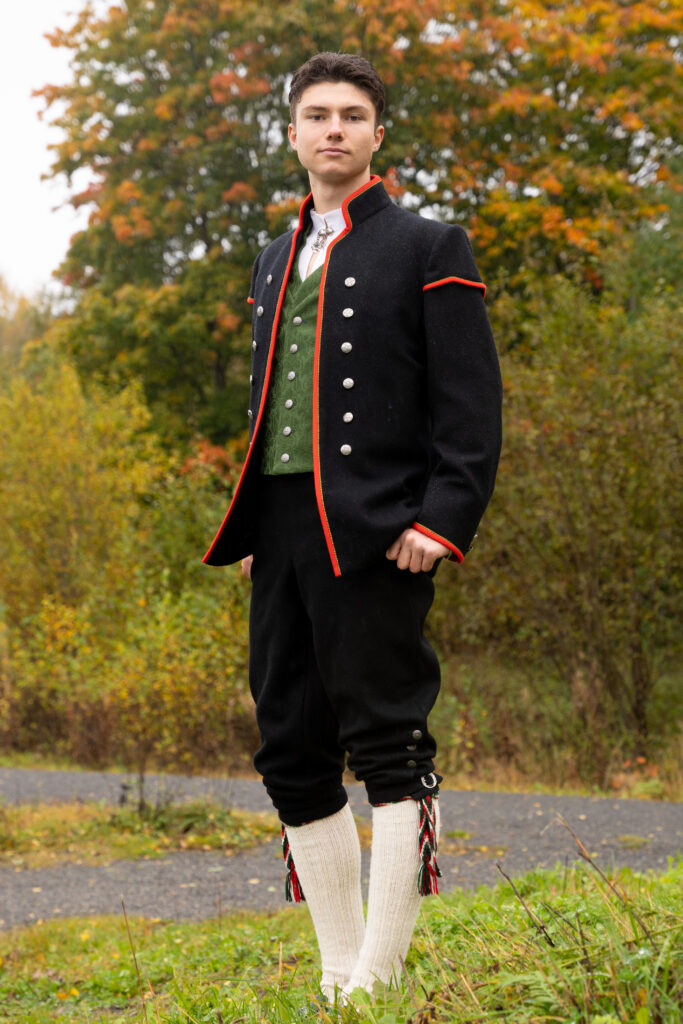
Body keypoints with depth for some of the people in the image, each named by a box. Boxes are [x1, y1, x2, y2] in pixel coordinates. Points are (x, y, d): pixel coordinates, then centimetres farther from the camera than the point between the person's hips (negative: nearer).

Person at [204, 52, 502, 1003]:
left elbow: (472, 407, -4)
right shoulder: (274, 262, 22)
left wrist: (443, 522, -15)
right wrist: (249, 527, 16)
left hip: (374, 534, -7)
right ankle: (339, 974, 14)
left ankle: (381, 974, -4)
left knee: (388, 748, -7)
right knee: (292, 754, 6)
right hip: (281, 534, 7)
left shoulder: (428, 248, 3)